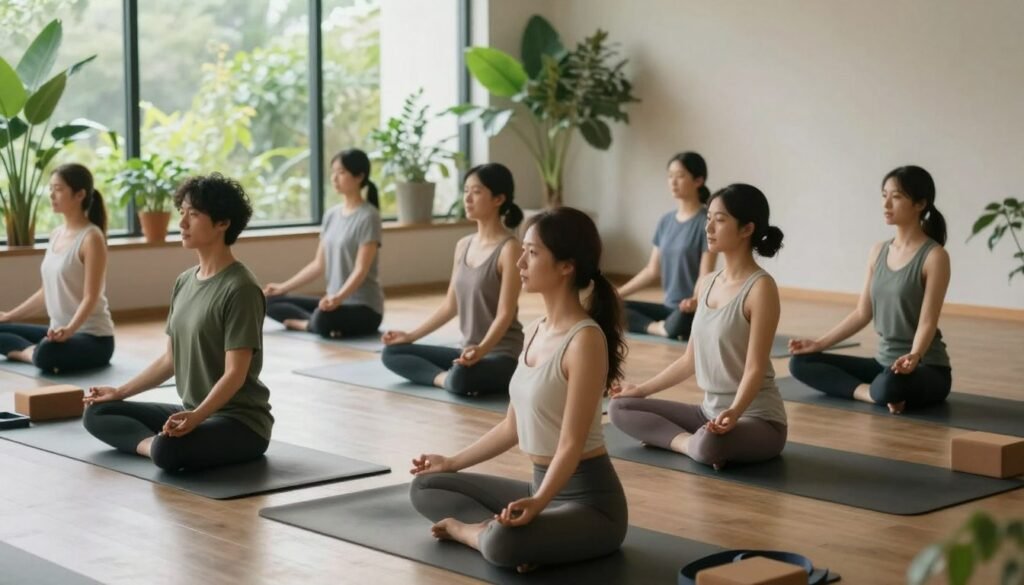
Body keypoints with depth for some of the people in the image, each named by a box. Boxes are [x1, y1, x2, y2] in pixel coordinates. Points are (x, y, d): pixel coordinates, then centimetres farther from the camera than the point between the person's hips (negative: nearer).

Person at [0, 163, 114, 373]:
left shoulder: (91, 237, -14)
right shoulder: (56, 235, 10)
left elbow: (91, 298, -20)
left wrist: (69, 329, -35)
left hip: (93, 337, -9)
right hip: (59, 331, 9)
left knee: (47, 353, -40)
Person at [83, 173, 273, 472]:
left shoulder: (240, 289, -16)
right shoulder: (184, 282, 9)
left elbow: (235, 374, -21)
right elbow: (171, 358, 18)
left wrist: (196, 416, -34)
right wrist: (121, 392, 17)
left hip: (240, 421, -9)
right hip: (193, 412, 9)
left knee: (169, 451, -38)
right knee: (97, 413, 6)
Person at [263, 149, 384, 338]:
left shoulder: (368, 217, -12)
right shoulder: (331, 214, 10)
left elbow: (361, 270, -20)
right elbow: (319, 264, 15)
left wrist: (338, 297, -35)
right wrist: (283, 287, 11)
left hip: (364, 307, -8)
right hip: (335, 301, 8)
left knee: (323, 319, -40)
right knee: (270, 302, -1)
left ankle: (303, 323, -9)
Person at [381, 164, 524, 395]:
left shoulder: (509, 249, -13)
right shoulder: (463, 245, 10)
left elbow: (505, 314, -19)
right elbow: (451, 304, 16)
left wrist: (481, 349, -34)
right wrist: (411, 335, 13)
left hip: (502, 353, -9)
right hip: (468, 350, 9)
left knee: (461, 379, -41)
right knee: (391, 353, 3)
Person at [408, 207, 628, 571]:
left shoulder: (585, 339, -20)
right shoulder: (536, 331, 7)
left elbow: (572, 444, -22)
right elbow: (514, 425, 16)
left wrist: (537, 504, -35)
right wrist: (452, 463, 23)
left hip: (588, 499, -9)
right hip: (544, 486, 9)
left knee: (503, 545, -38)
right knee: (425, 487, 13)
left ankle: (472, 529, -6)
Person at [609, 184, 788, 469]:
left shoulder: (761, 287, -16)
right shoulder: (706, 284, 8)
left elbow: (755, 367, -21)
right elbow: (691, 359, 16)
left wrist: (734, 412, -38)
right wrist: (642, 389, 21)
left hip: (757, 418, -8)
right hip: (710, 411, 9)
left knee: (709, 446, -41)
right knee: (620, 408, 3)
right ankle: (691, 441, -11)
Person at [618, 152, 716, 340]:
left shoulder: (706, 222, -10)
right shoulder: (665, 221, 11)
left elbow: (706, 276, -15)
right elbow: (652, 270, 16)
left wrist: (695, 301, -36)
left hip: (692, 311, -8)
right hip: (670, 308, 8)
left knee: (679, 322, -41)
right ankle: (659, 328, -14)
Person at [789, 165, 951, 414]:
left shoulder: (934, 256, -13)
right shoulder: (878, 252, 8)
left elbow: (927, 322, -19)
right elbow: (862, 313, 11)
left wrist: (913, 357, -38)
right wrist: (819, 344, 6)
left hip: (927, 370, -8)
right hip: (884, 363, 8)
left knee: (890, 384, -44)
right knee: (800, 362, -3)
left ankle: (877, 393, -10)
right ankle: (874, 392, -15)